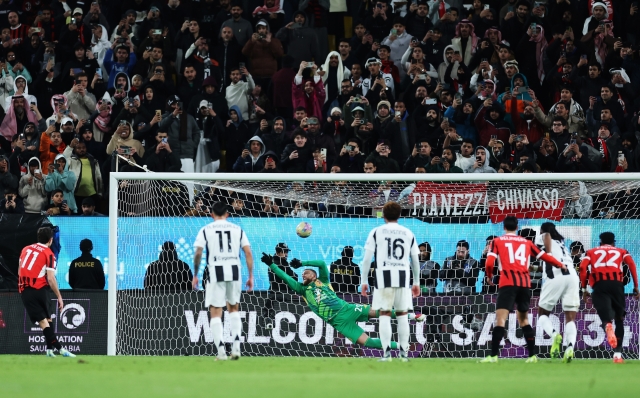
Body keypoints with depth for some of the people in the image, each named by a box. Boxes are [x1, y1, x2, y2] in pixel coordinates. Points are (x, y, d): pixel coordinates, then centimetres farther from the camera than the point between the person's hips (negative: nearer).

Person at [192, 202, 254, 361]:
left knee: (215, 312, 2)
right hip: (234, 271, 3)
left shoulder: (205, 230, 4)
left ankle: (221, 350, -8)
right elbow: (248, 253, 5)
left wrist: (195, 275, 5)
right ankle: (236, 346, 6)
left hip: (215, 272, -3)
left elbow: (198, 253, -4)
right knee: (233, 309, 20)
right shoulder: (237, 229, 10)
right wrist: (251, 276, 8)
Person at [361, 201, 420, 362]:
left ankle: (386, 352, -8)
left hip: (384, 276, -2)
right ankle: (404, 352, 9)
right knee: (402, 315, 10)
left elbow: (367, 259, 0)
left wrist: (364, 281, 4)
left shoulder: (376, 232, 5)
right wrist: (416, 283, 23)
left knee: (384, 314, 0)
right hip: (403, 277, 2)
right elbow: (415, 261, 14)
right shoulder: (408, 233, 12)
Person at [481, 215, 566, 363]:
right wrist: (561, 265, 39)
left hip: (508, 283, -4)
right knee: (524, 319, 18)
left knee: (500, 319, -10)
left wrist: (489, 276, 18)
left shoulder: (497, 241, 8)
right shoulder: (526, 242, 18)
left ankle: (493, 356, -22)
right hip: (525, 283, 4)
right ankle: (532, 355, 14)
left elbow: (489, 263, -2)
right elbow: (545, 257, 23)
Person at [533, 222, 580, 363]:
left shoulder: (541, 237, 15)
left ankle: (554, 334, -19)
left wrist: (548, 255, -13)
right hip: (572, 275, 5)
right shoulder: (561, 242, 33)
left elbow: (546, 235, -7)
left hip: (555, 276, -5)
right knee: (570, 318, 4)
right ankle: (570, 346, -22)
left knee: (543, 314, 12)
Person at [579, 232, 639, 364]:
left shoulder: (591, 252, 25)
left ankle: (608, 327, -45)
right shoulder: (621, 252, 24)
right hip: (617, 284, 1)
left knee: (606, 318, -6)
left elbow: (583, 267, 8)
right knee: (619, 320, 16)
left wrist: (584, 289, 11)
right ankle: (617, 353, 8)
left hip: (599, 285, 0)